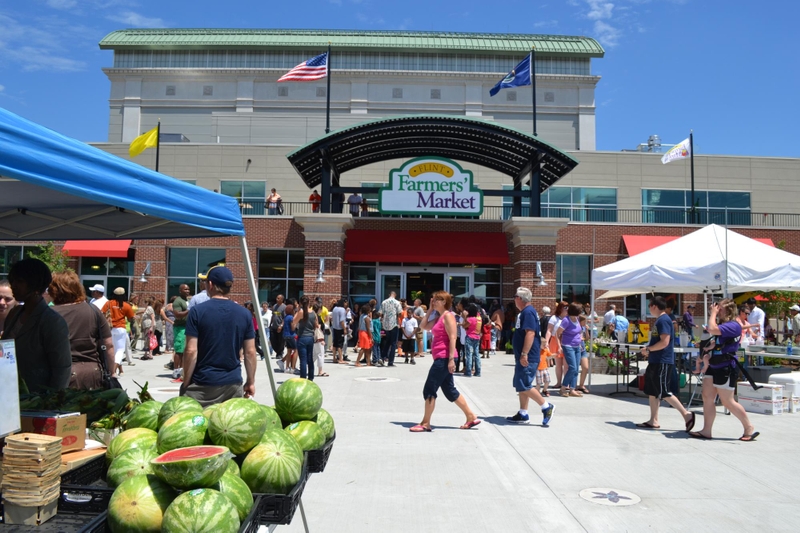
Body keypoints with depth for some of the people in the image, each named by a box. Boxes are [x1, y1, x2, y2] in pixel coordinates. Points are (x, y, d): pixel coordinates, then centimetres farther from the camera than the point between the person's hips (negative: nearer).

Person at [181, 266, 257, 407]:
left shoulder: (197, 312, -8)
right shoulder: (244, 314, 1)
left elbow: (191, 351, -11)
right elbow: (250, 352, 3)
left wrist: (186, 383, -1)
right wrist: (251, 382, 12)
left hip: (203, 384, -3)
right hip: (233, 383, 3)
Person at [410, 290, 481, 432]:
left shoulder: (448, 316, -11)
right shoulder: (438, 317, 16)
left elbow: (452, 338, -18)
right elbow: (423, 326, 20)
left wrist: (451, 359, -23)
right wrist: (430, 310, 14)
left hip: (444, 358, -10)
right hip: (440, 358, 10)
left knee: (429, 390, -5)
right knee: (449, 390, 13)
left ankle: (425, 424, 2)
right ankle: (471, 417, 20)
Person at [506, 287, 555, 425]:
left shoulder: (528, 312, -16)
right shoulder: (524, 312, 16)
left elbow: (530, 333, -25)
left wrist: (524, 354, -28)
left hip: (527, 358, -10)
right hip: (523, 357, 10)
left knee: (524, 386, -10)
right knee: (521, 386, 12)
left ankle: (546, 407, 0)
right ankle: (523, 415, 18)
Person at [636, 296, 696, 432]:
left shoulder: (663, 320, -16)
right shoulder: (660, 320, 16)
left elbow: (664, 342, -24)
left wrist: (648, 349, -15)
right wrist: (649, 350, 11)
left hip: (662, 363, -11)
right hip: (656, 362, 11)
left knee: (664, 393, -7)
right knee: (652, 392, 11)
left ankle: (686, 414, 0)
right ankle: (653, 421, 15)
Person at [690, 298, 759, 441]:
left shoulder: (733, 325, -17)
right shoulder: (723, 325, 14)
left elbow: (712, 329, -30)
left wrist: (713, 313, -18)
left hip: (726, 368, -10)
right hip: (714, 366, 10)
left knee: (728, 402, -1)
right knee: (707, 398, 5)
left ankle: (750, 428, 15)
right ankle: (706, 431, 9)